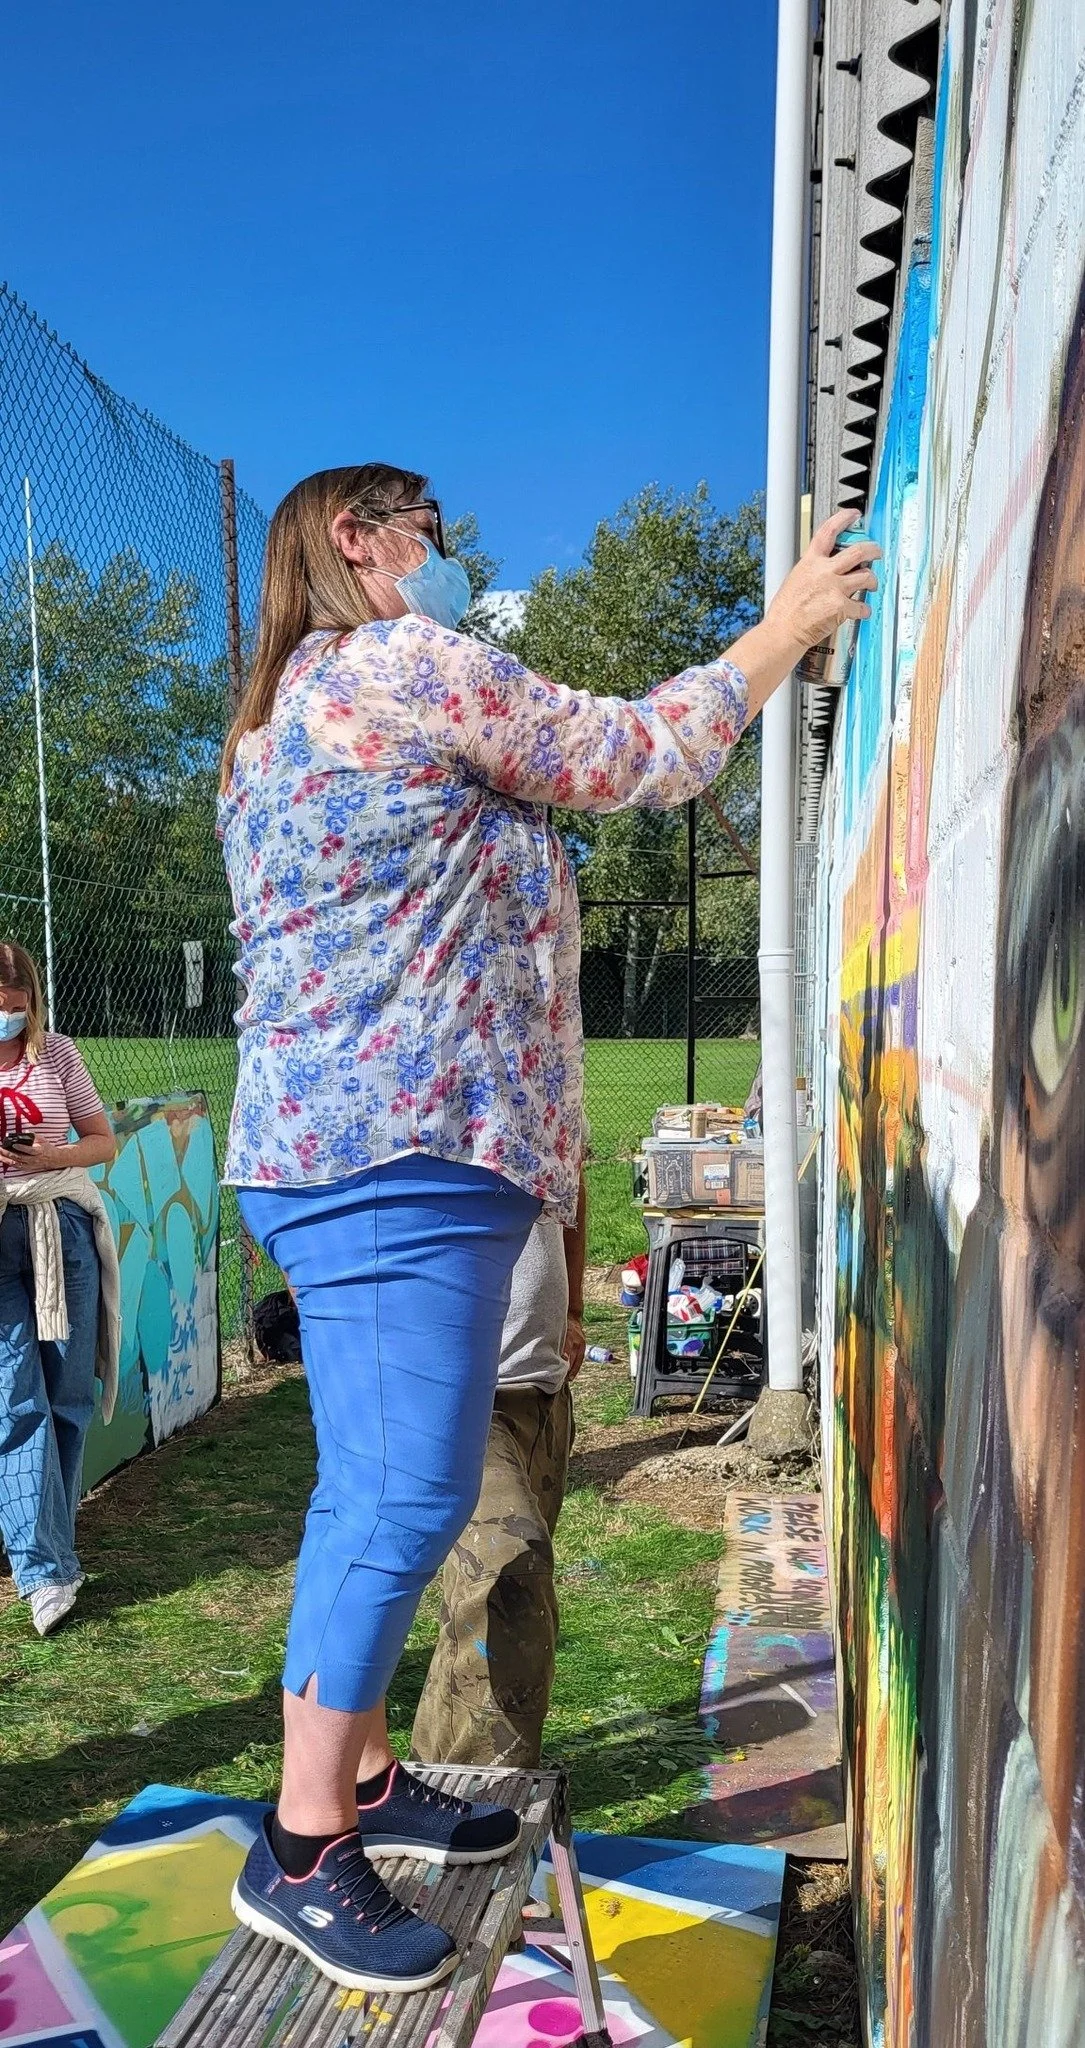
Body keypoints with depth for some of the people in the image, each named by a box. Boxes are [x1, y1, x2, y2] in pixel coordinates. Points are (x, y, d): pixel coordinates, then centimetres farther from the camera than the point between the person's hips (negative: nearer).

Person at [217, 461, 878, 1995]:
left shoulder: (280, 724, 25)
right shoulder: (403, 664, -6)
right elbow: (641, 758, -1)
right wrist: (788, 623, 11)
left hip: (342, 1146, 11)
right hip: (398, 1154, -11)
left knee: (377, 1494, 14)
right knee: (406, 1497, -6)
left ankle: (361, 1784, 24)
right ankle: (302, 1850, 5)